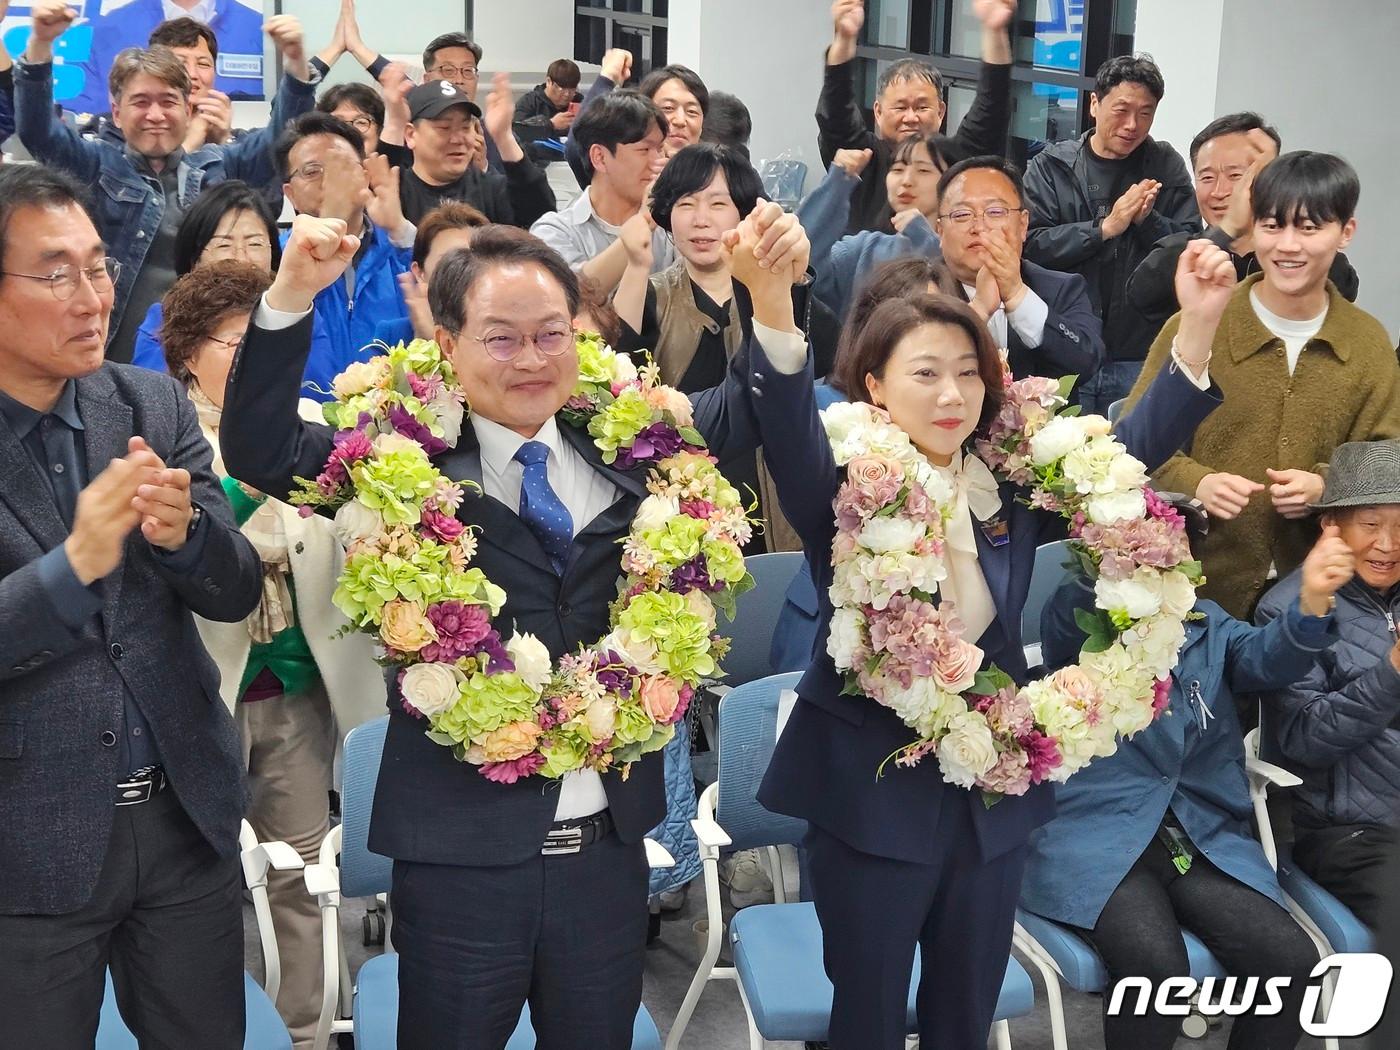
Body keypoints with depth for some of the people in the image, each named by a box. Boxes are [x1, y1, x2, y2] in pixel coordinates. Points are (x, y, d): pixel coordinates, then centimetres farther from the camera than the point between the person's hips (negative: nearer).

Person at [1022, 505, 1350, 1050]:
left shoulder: (1207, 626, 17)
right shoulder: (1078, 627, 6)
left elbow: (1267, 656, -3)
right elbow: (1075, 604, -19)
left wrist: (1311, 603, -25)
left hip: (1203, 840, 4)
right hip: (1095, 839, -4)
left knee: (1292, 959, -17)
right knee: (1156, 966, -29)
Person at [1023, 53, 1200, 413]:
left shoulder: (1167, 167, 6)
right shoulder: (1051, 165, 2)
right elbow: (1032, 245, -10)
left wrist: (1147, 219, -16)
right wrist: (1104, 228, -18)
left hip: (1142, 356, 1)